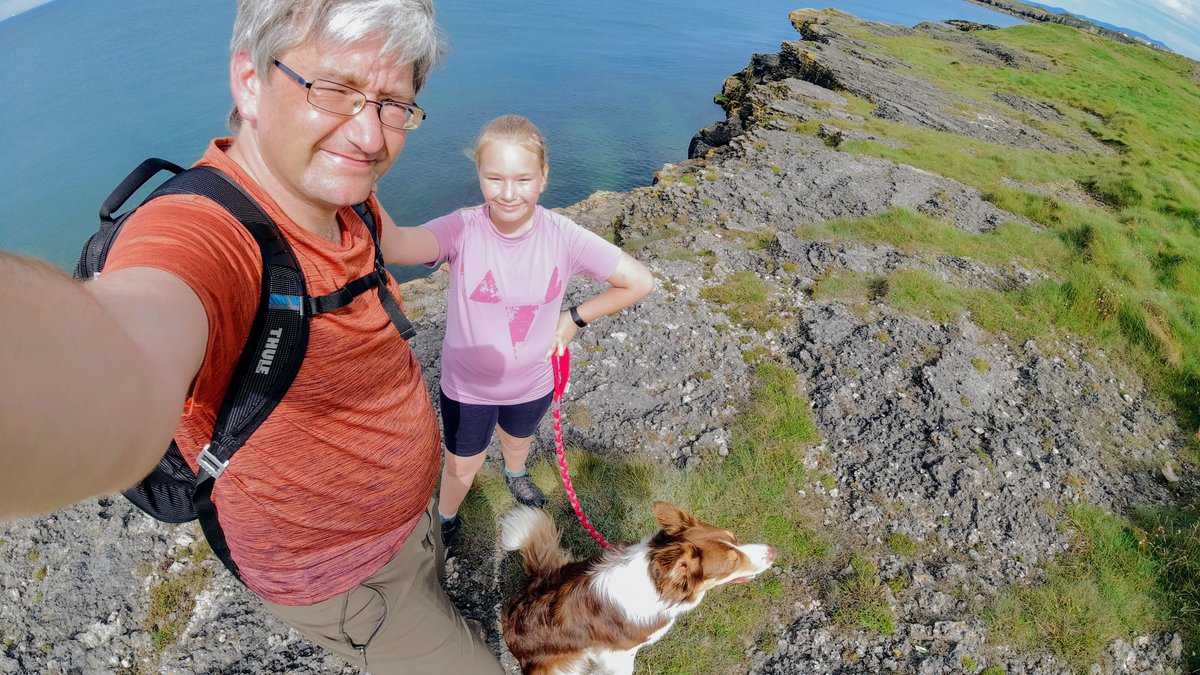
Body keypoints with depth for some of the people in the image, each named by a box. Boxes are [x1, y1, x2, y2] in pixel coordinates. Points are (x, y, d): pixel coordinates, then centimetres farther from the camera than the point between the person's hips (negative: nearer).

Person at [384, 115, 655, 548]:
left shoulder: (562, 236, -22)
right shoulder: (463, 230, -27)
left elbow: (640, 282, -14)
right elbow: (400, 244, -50)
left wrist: (575, 318, -12)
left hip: (532, 383, 2)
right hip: (466, 384, -2)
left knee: (518, 440, 33)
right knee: (462, 465, 21)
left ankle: (515, 473, 70)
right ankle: (445, 520, 55)